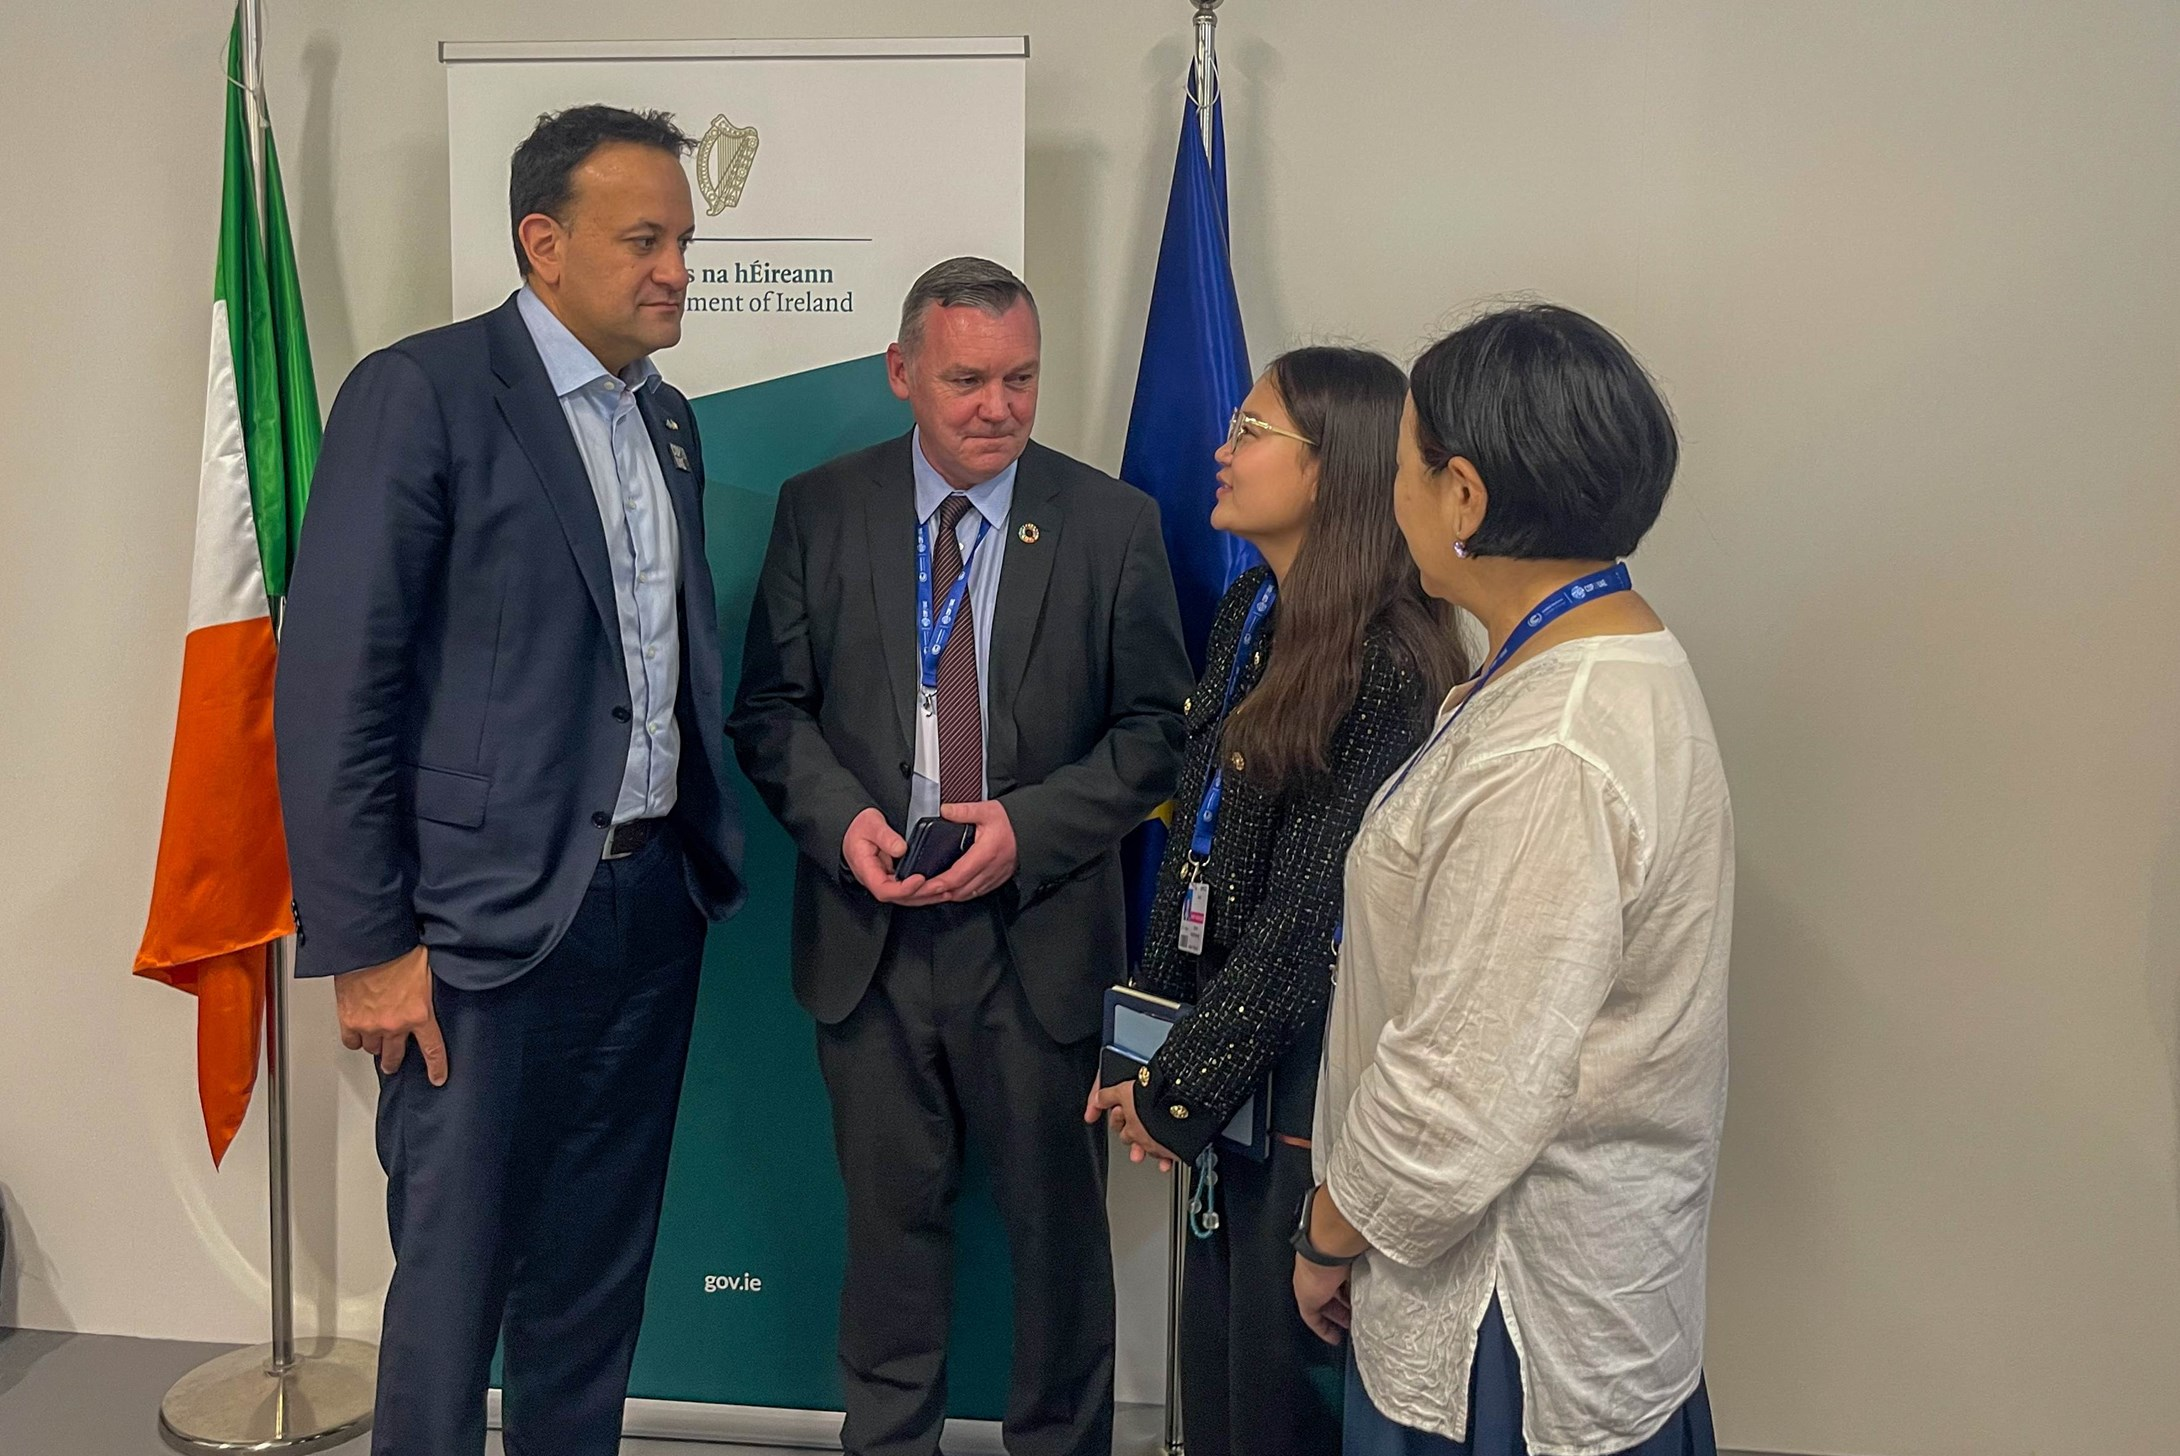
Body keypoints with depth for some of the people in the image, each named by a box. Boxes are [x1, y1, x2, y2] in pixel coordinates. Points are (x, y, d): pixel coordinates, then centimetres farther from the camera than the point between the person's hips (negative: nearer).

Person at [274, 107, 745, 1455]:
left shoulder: (670, 422, 12)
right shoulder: (421, 393, -9)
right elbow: (333, 686, -12)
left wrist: (703, 853, 10)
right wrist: (364, 946, -14)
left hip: (653, 904, 6)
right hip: (490, 923, -6)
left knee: (596, 1279, 17)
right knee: (455, 1280, 6)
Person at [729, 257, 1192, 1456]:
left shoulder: (1112, 523, -3)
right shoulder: (819, 510, 2)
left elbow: (1155, 728, -2)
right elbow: (769, 704, 5)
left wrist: (1028, 826, -15)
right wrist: (839, 816, -13)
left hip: (1039, 933, -1)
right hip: (867, 936, 1)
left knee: (1057, 1223, 12)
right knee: (890, 1214, 16)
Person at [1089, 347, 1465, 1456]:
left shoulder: (1386, 666, -21)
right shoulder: (1251, 610, 6)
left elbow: (1305, 916, -20)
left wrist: (1180, 1090, -12)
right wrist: (1154, 1036, 9)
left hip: (1312, 1064, -8)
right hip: (1233, 1041, 8)